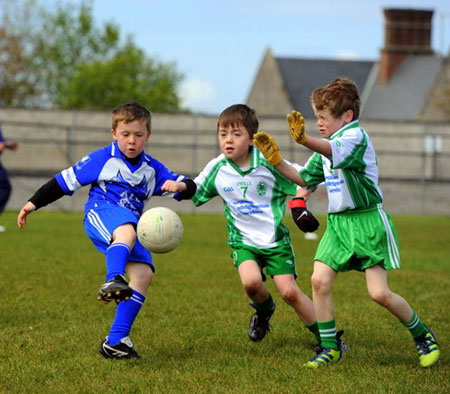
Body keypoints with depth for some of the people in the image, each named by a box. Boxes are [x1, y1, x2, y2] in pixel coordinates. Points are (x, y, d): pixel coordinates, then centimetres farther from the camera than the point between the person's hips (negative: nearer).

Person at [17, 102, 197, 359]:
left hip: (131, 226, 5)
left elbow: (189, 188, 12)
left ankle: (116, 341, -14)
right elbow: (65, 181, 7)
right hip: (101, 213, -5)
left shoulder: (152, 169, 14)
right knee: (126, 230, -39)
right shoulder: (103, 159, 4)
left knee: (144, 274, -15)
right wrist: (34, 203, 6)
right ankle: (113, 281, -66)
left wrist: (180, 185, -13)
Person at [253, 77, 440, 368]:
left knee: (380, 293, -10)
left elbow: (334, 151, -36)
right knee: (320, 280, -10)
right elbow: (305, 179, 22)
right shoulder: (325, 147, 14)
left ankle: (424, 336, 13)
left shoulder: (356, 136, -13)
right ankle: (330, 347, 2)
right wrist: (276, 160, 8)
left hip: (368, 221, -8)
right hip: (338, 223, 8)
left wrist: (305, 140, -55)